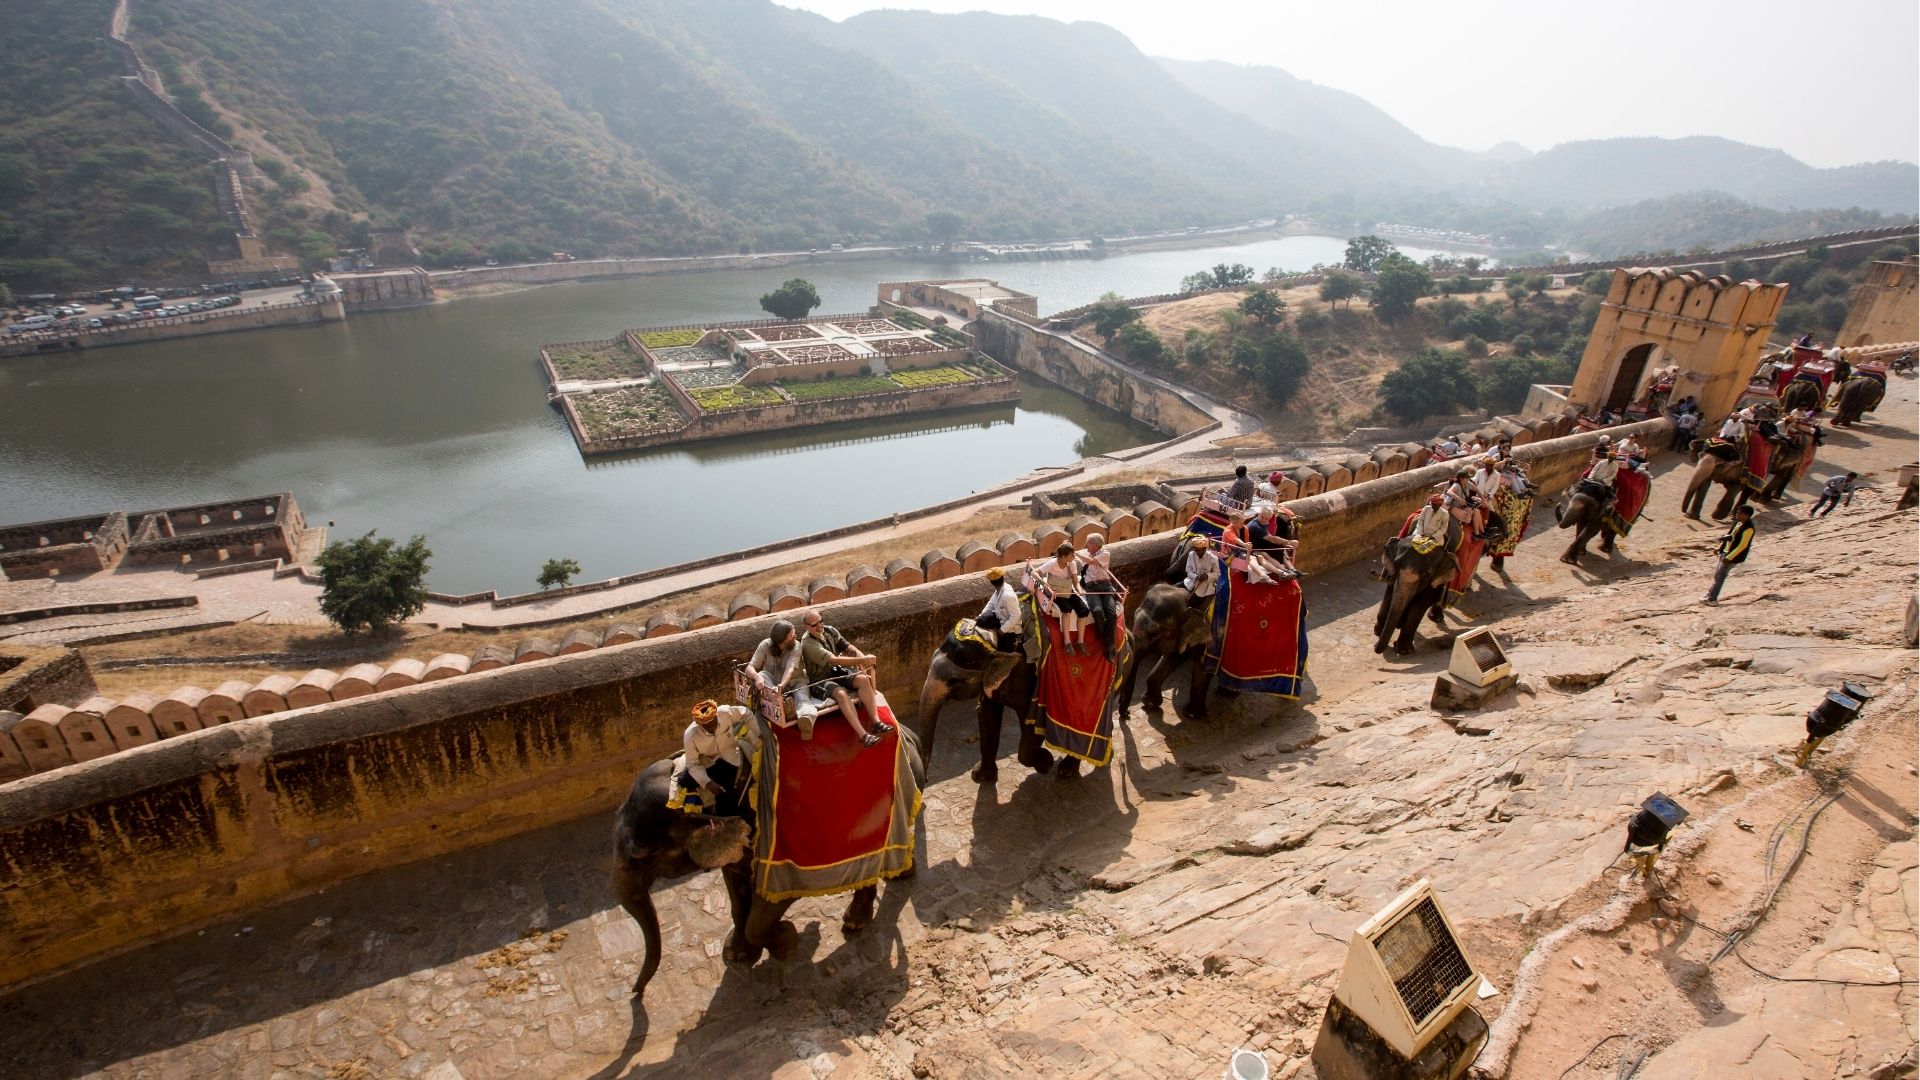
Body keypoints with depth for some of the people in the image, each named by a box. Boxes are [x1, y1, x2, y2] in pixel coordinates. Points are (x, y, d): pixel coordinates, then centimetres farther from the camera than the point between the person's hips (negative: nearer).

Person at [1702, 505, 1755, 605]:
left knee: (1719, 576, -3)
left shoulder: (1748, 528, -22)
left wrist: (1729, 557, -20)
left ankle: (1712, 598, 5)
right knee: (1717, 573, 15)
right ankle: (1711, 594, 26)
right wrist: (1720, 548, 16)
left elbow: (1742, 546, -22)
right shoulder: (1738, 522, 5)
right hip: (1725, 552, 9)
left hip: (1733, 556, -9)